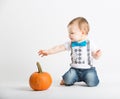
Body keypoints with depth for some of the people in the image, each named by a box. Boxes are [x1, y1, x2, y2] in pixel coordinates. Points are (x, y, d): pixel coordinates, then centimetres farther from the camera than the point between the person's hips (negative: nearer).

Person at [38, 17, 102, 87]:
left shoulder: (89, 44, -5)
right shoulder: (70, 44, 2)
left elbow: (95, 56, 1)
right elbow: (60, 48, -1)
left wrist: (97, 55, -22)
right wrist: (48, 51, -9)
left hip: (88, 69, -2)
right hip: (75, 69, 2)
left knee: (91, 82, -23)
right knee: (68, 80, -21)